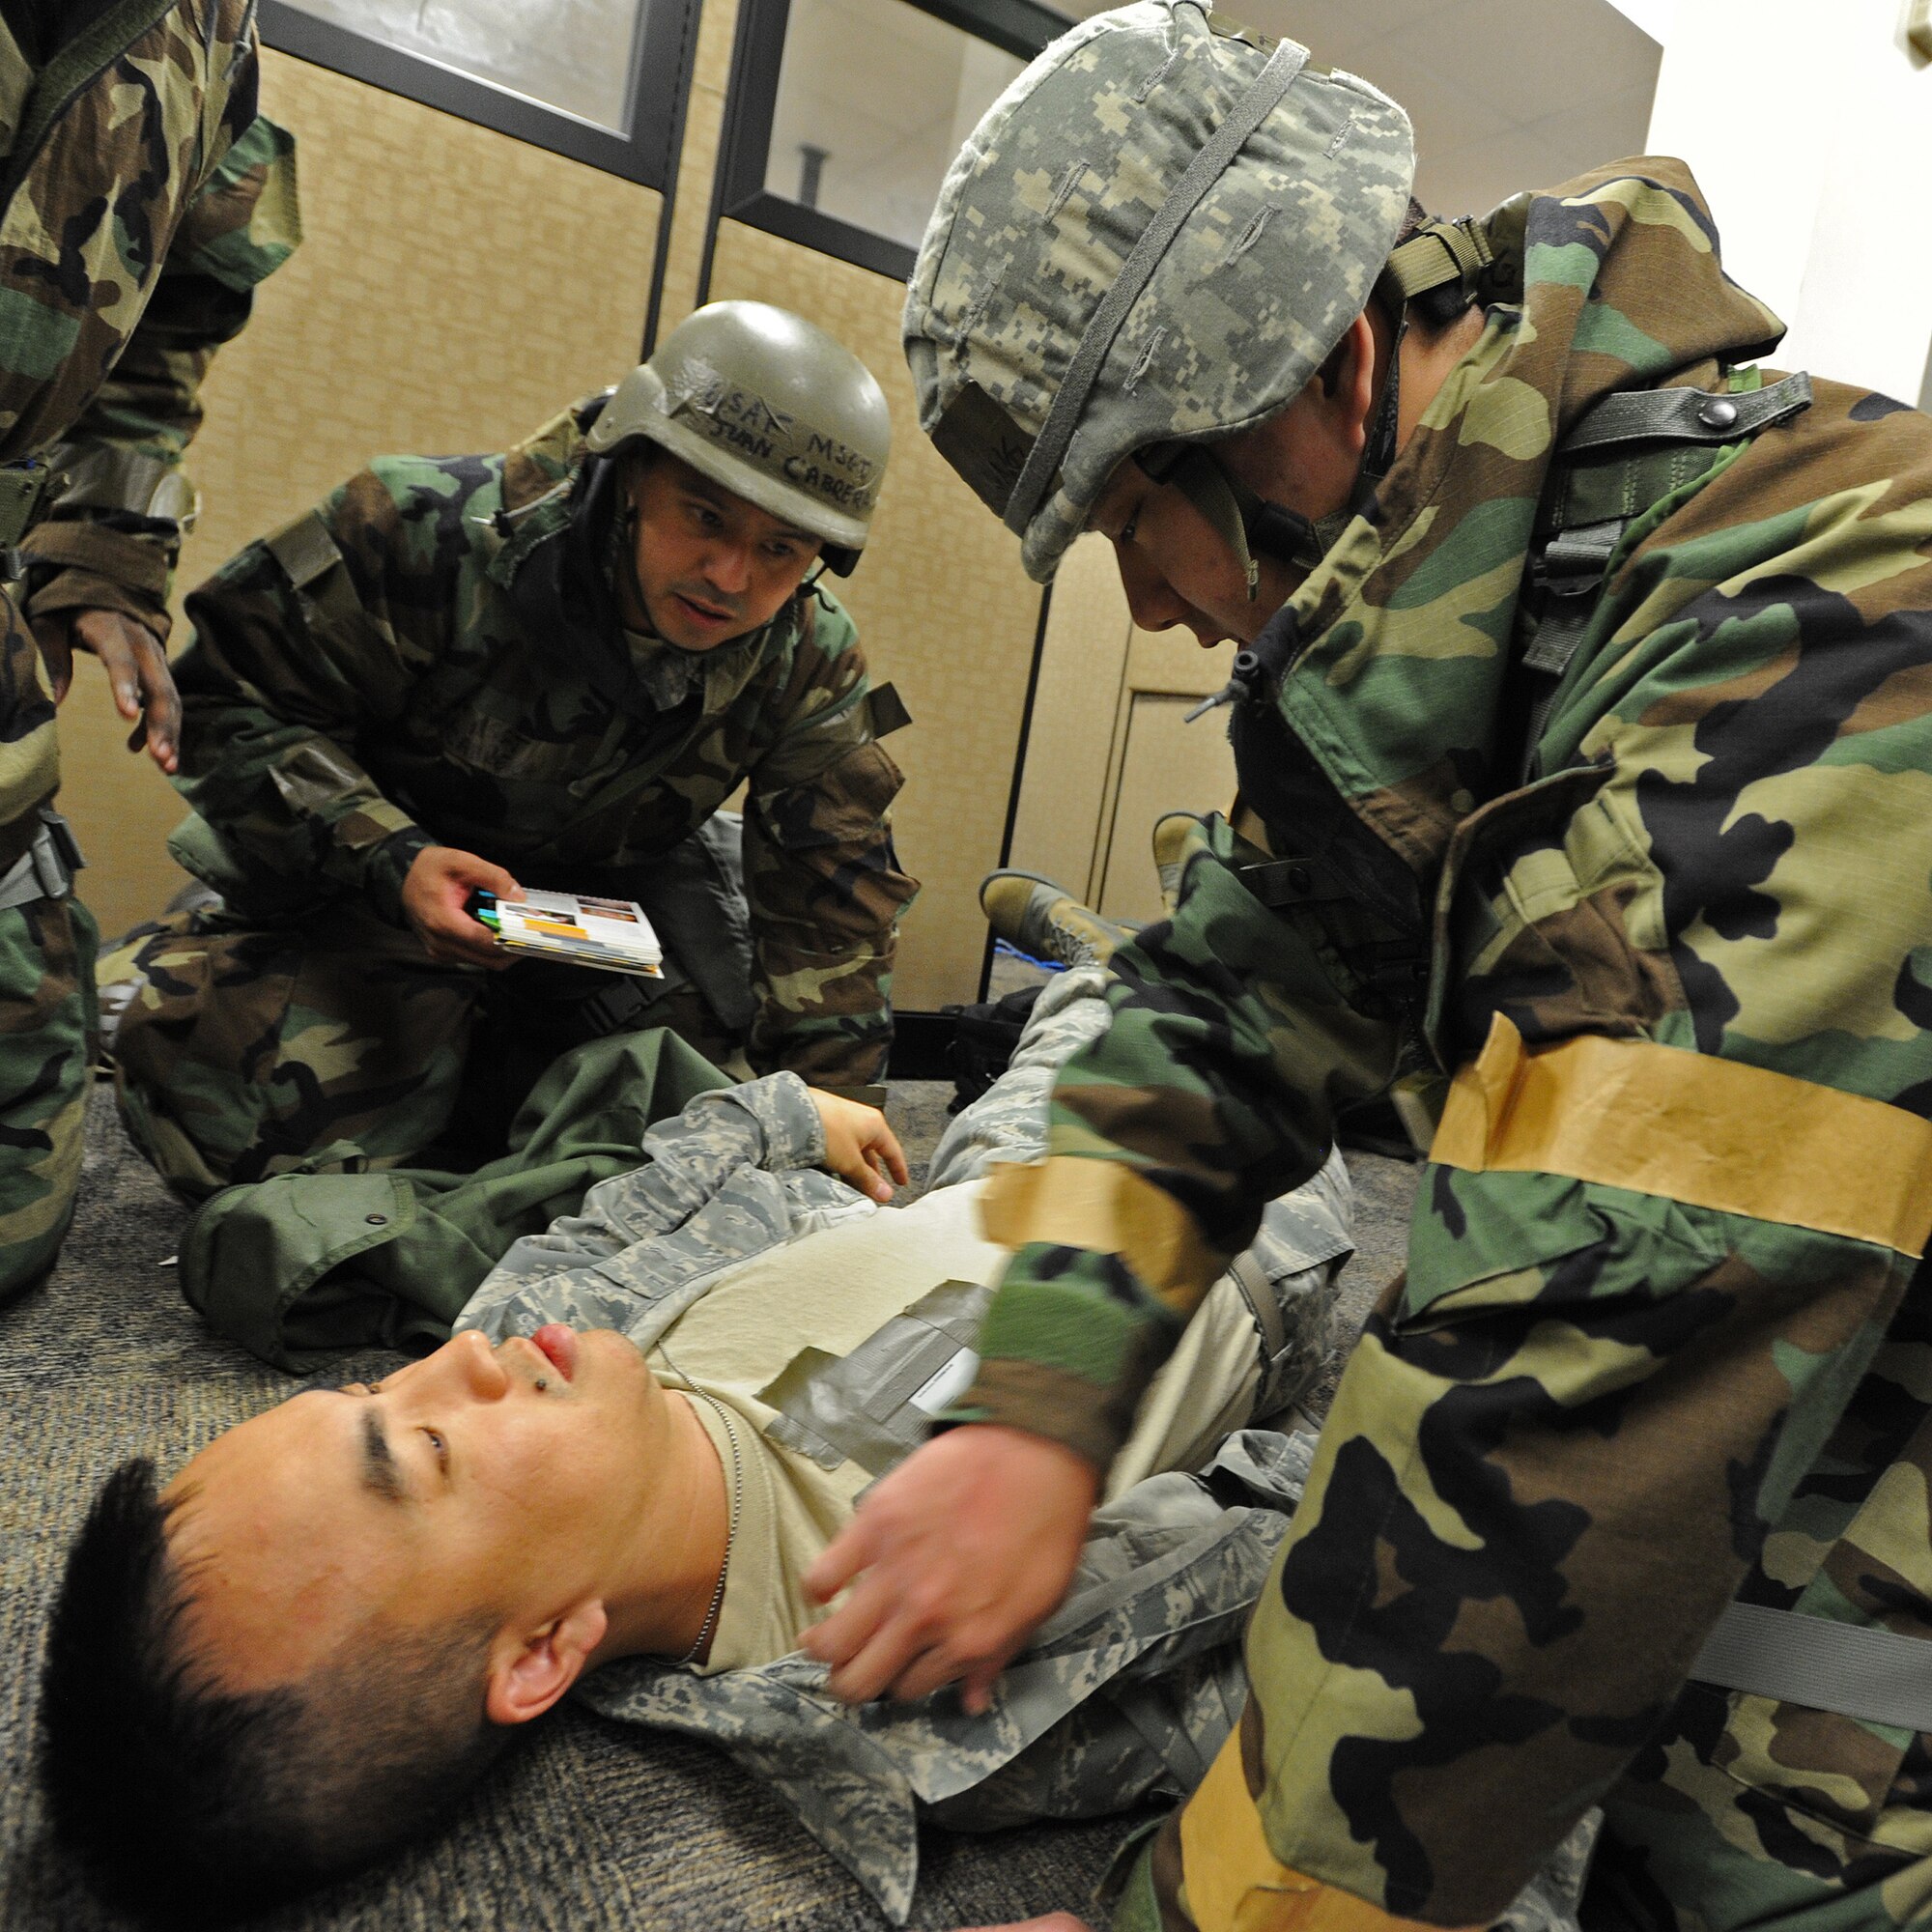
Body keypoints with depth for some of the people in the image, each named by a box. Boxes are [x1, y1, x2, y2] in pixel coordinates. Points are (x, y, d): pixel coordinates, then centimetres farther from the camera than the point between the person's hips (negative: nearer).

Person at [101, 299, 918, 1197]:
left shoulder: (814, 672, -13)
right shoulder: (435, 529, -24)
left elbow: (832, 918, -13)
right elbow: (233, 698, -17)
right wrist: (386, 856, -32)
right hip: (367, 893, -3)